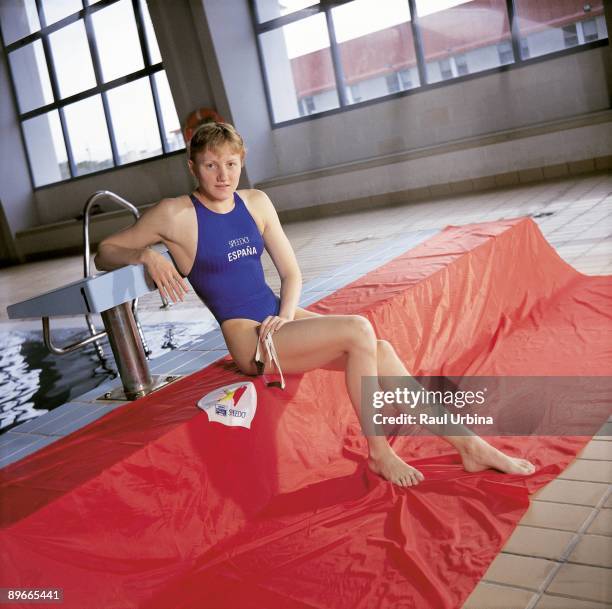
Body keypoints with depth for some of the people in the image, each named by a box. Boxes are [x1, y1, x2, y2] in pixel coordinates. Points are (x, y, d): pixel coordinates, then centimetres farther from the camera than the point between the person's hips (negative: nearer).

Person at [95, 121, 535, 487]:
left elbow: (292, 273, 12)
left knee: (379, 350, -15)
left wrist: (286, 314, -7)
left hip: (279, 318, 5)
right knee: (359, 330, -24)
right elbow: (105, 253, 0)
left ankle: (468, 443, -7)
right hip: (247, 337, -5)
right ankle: (379, 452, -10)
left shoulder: (256, 202, 8)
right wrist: (147, 256, -20)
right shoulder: (176, 214, -6)